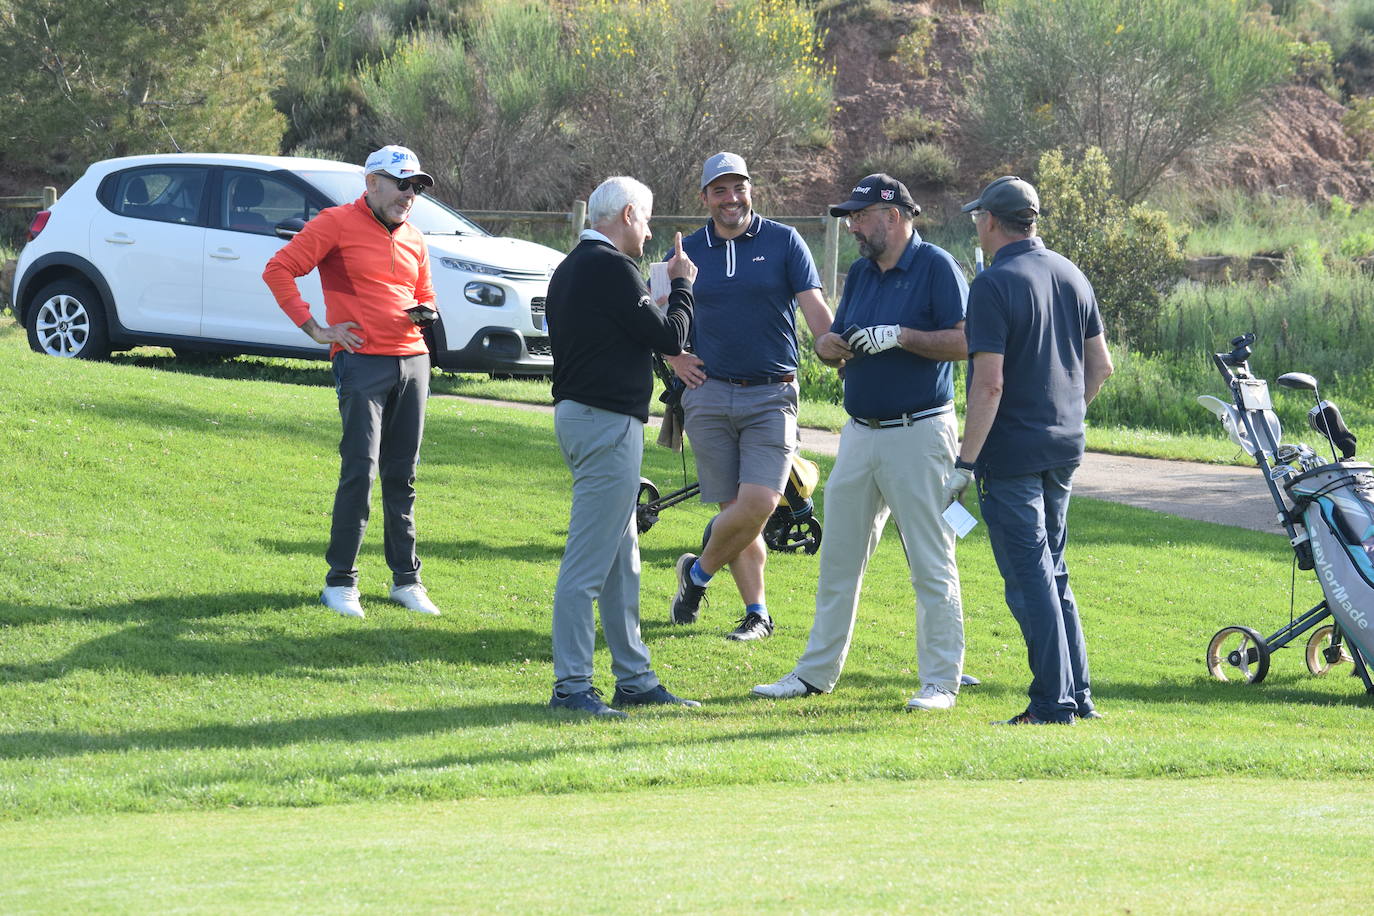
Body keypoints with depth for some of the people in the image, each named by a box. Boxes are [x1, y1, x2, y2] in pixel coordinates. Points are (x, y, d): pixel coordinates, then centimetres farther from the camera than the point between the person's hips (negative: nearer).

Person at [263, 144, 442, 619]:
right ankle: (340, 582, -4)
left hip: (413, 361, 6)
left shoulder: (413, 240, 17)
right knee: (360, 469, -10)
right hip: (362, 361, -6)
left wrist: (424, 311, 6)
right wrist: (315, 329, -9)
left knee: (402, 475, 10)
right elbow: (278, 269, -7)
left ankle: (406, 580, 15)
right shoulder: (337, 223, -4)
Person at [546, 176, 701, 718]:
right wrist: (682, 287, 2)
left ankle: (635, 679, 21)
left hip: (577, 412, 11)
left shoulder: (571, 268, 16)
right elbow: (669, 337, -13)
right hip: (607, 423, -11)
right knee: (589, 562, -8)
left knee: (622, 562, 15)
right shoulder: (612, 269, -15)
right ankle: (571, 687, -7)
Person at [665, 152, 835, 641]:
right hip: (709, 394, 2)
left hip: (771, 395, -2)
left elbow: (816, 309, -3)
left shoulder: (783, 242, 2)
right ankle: (757, 612, 11)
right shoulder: (689, 251, 8)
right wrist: (674, 357, 7)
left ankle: (699, 572, 10)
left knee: (758, 504, -14)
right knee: (736, 507, 0)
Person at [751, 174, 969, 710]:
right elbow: (837, 344, 17)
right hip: (860, 435, 8)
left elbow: (964, 342, -16)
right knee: (838, 558, 11)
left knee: (931, 563, -3)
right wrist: (829, 345, -6)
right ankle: (817, 671, 19)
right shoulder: (861, 273, 14)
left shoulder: (936, 267, -8)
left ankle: (941, 680, 2)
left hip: (918, 435, -8)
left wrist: (899, 336, -22)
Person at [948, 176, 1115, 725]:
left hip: (1011, 453, -8)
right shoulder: (1071, 276, 9)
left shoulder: (994, 285, -15)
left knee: (1030, 579, -3)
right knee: (1052, 573, 17)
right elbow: (1100, 365, 13)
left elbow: (989, 383, -20)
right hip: (1063, 450, 8)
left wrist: (966, 463, -17)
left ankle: (1054, 705, -2)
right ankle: (1077, 694, 18)